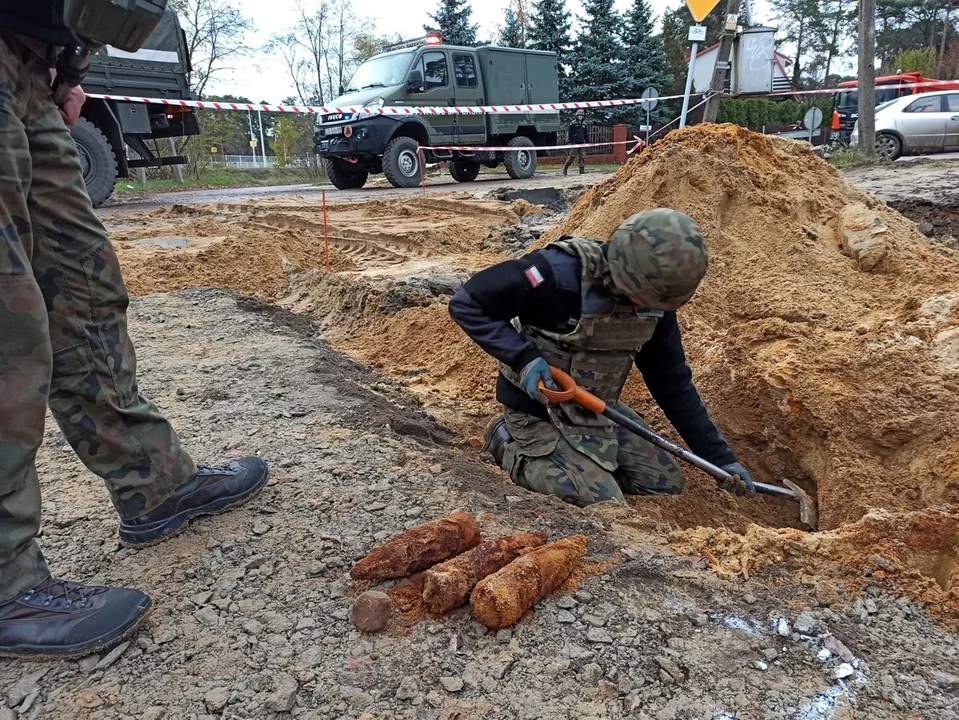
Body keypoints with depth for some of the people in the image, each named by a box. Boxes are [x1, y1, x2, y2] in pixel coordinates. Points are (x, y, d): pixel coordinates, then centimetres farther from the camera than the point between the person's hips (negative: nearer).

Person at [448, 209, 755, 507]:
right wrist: (523, 358, -33)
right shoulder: (557, 273, -29)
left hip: (598, 410, 7)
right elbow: (466, 304, -23)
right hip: (540, 412, -6)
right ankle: (512, 446, 4)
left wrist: (720, 457, 2)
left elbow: (673, 381, 2)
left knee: (667, 484, 7)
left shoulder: (653, 298, -8)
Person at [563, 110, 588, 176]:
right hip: (575, 143, -5)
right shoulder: (573, 123, -3)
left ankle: (582, 170, 3)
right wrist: (570, 142, -10)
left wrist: (587, 142, 14)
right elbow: (570, 133, -5)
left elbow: (586, 134, 19)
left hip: (582, 143, 5)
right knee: (572, 156, -6)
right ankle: (565, 168, 9)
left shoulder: (584, 124, 13)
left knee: (583, 157, 0)